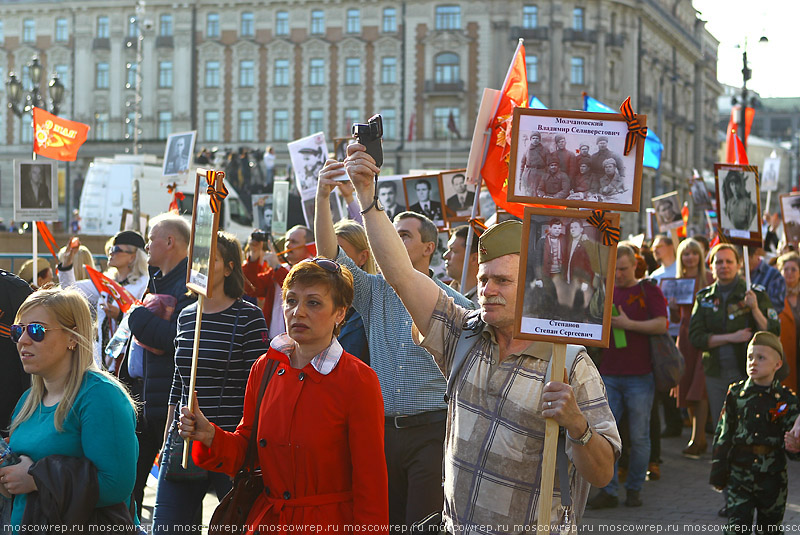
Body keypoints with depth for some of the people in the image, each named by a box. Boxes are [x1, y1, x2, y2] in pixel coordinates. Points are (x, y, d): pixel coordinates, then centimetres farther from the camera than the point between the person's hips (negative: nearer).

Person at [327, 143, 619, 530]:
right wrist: (366, 195, -10)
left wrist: (577, 423, -30)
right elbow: (401, 273, -4)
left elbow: (602, 473, -12)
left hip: (533, 530, -4)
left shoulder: (572, 367, -11)